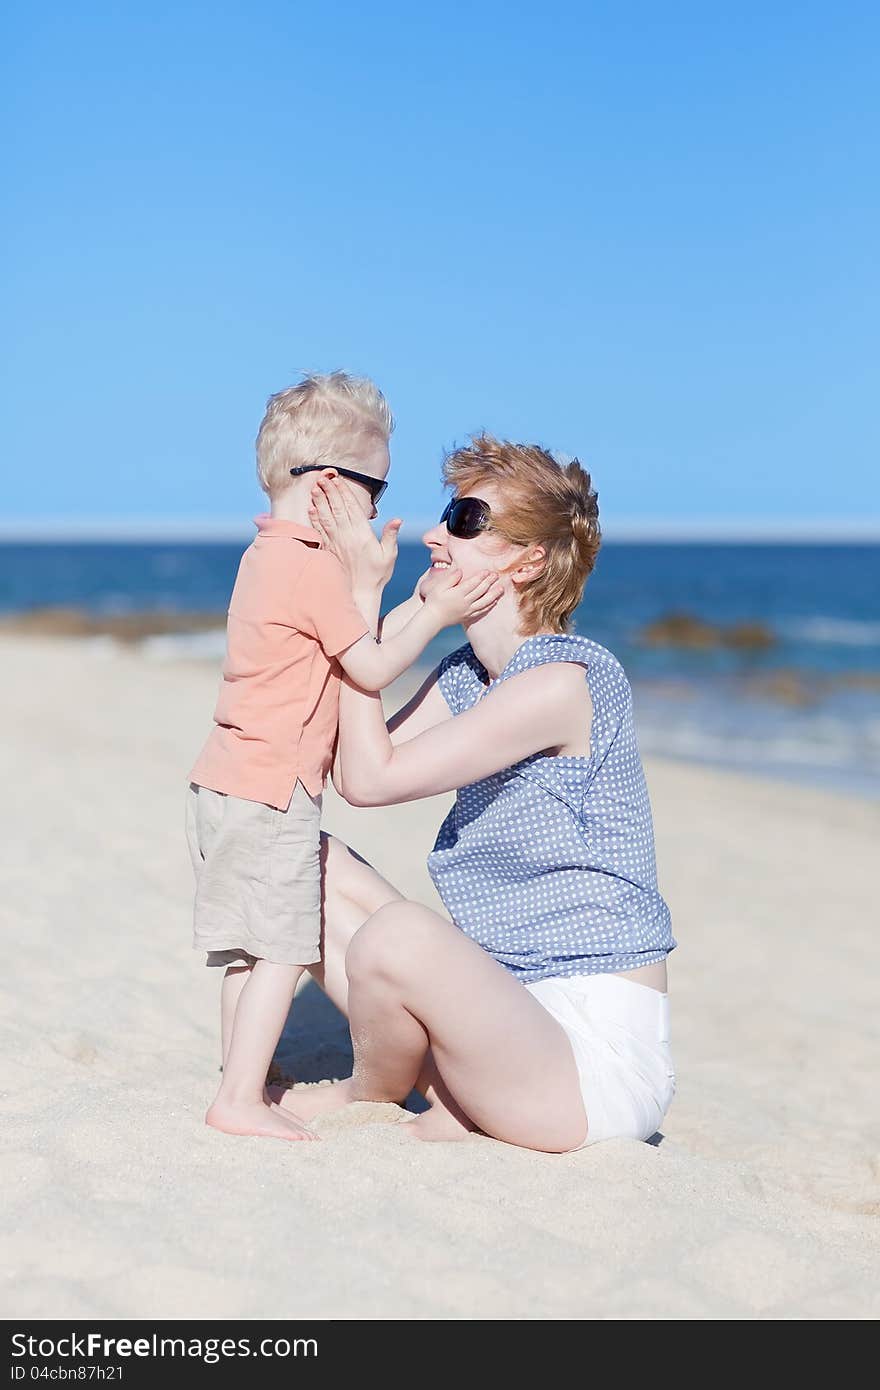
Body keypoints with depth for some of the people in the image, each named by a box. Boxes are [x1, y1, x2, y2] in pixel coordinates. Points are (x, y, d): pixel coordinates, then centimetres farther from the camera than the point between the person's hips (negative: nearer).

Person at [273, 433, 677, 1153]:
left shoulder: (565, 680, -20)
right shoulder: (465, 673, 9)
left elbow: (371, 778, -20)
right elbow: (343, 764, 3)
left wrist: (363, 594, -13)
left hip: (597, 1060, -9)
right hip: (512, 1013, 9)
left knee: (399, 933, -34)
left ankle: (373, 1095, 3)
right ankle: (450, 1092, 1)